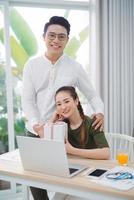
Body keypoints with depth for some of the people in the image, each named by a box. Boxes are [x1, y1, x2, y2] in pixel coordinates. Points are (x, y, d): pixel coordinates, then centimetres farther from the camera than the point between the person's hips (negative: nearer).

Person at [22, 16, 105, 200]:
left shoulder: (75, 67, -1)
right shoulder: (31, 65, 1)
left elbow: (92, 95, 5)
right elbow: (27, 100, -3)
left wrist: (100, 112, -15)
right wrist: (37, 126, -17)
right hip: (34, 132, 1)